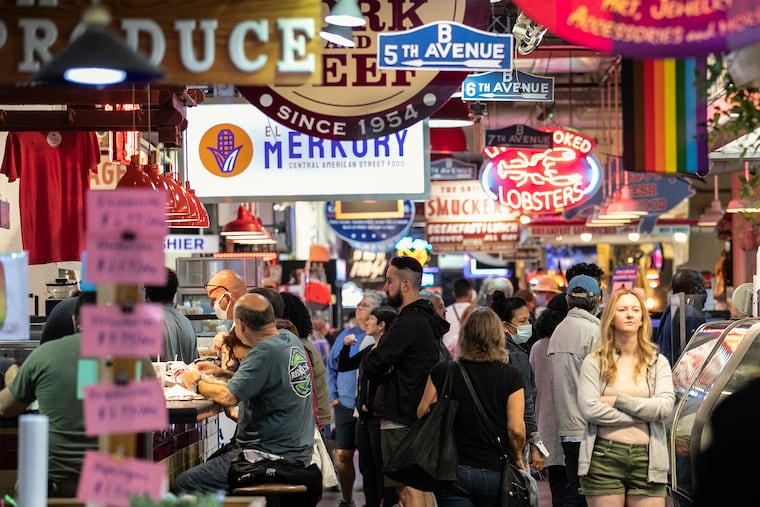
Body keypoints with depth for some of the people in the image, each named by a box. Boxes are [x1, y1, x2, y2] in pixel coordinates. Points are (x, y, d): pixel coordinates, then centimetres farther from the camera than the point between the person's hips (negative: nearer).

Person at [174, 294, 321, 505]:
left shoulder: (266, 351, -20)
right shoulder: (290, 339, 7)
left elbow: (228, 397, -24)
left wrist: (196, 383, -6)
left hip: (272, 455, -10)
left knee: (184, 484, -11)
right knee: (213, 460, 27)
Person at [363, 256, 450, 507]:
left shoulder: (408, 323, -18)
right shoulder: (427, 320, 14)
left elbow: (372, 367, -19)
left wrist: (375, 353, 1)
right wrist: (387, 366, -5)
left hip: (400, 420, -10)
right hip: (421, 416, 10)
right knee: (422, 485, 16)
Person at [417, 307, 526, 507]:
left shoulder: (442, 372, -3)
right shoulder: (510, 376, -6)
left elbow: (422, 415, 0)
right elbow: (516, 429, -9)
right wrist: (517, 458, 8)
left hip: (454, 470, 0)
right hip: (497, 472, 0)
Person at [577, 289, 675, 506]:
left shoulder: (658, 362, 11)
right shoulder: (595, 362, 4)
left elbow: (665, 407, -5)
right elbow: (589, 408, -9)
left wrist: (618, 400, -9)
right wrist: (643, 413, -6)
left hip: (647, 458, 2)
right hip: (604, 458, -1)